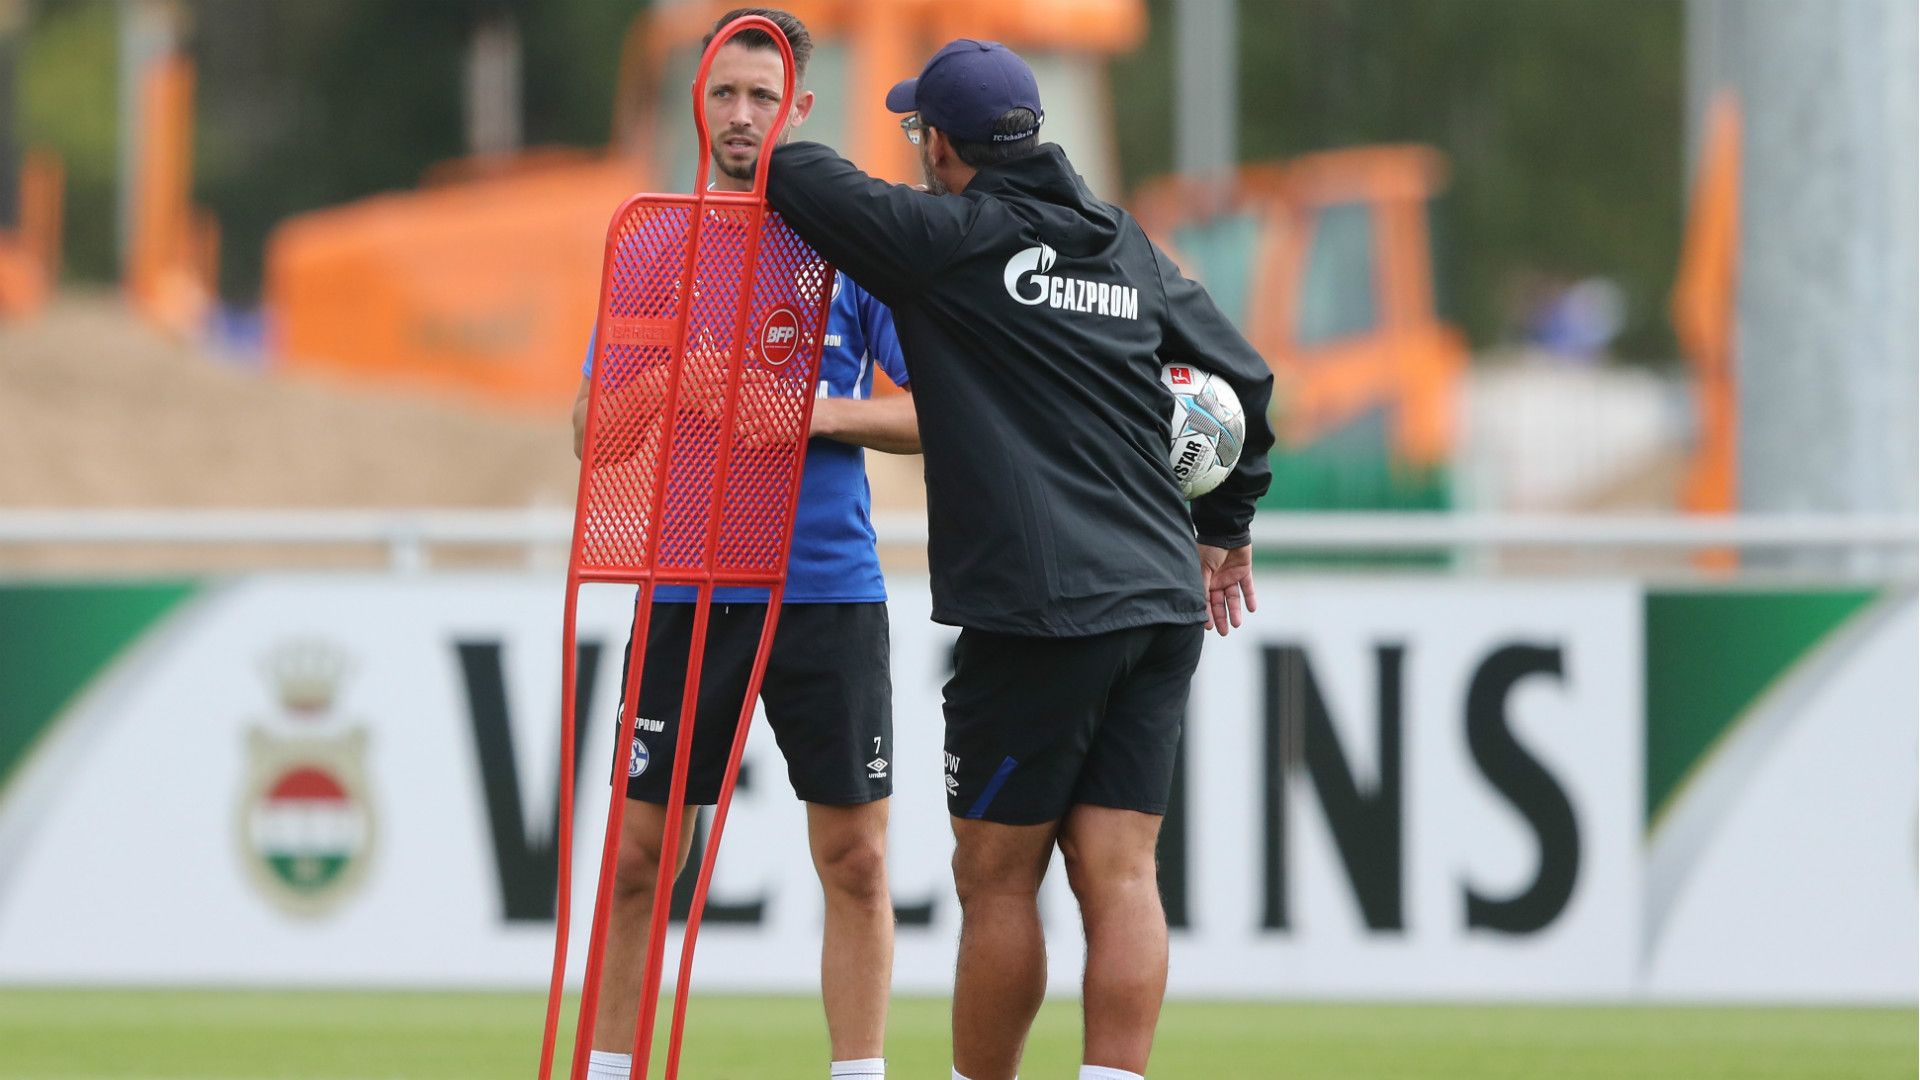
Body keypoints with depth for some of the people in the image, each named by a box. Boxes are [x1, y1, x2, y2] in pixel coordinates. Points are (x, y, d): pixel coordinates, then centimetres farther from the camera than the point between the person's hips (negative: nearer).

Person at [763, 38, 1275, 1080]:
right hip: (1158, 600, 6)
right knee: (1118, 877, 0)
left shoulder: (948, 239, -3)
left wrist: (766, 145, 25)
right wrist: (1224, 523, 38)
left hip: (1034, 609, -6)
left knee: (996, 879, 3)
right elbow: (1244, 375, 24)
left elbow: (801, 179, 0)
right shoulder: (1128, 247, 16)